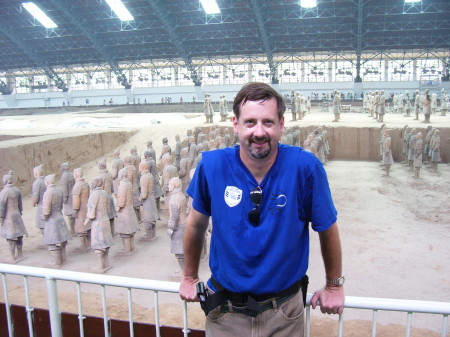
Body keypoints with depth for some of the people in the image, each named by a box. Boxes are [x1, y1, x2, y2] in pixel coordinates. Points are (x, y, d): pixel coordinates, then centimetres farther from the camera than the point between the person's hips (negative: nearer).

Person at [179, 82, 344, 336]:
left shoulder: (305, 167, -20)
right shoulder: (212, 166, -16)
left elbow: (327, 229, -4)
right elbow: (196, 225, 1)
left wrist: (334, 285, 7)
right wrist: (190, 277, 13)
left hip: (284, 309, 0)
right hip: (226, 308, 1)